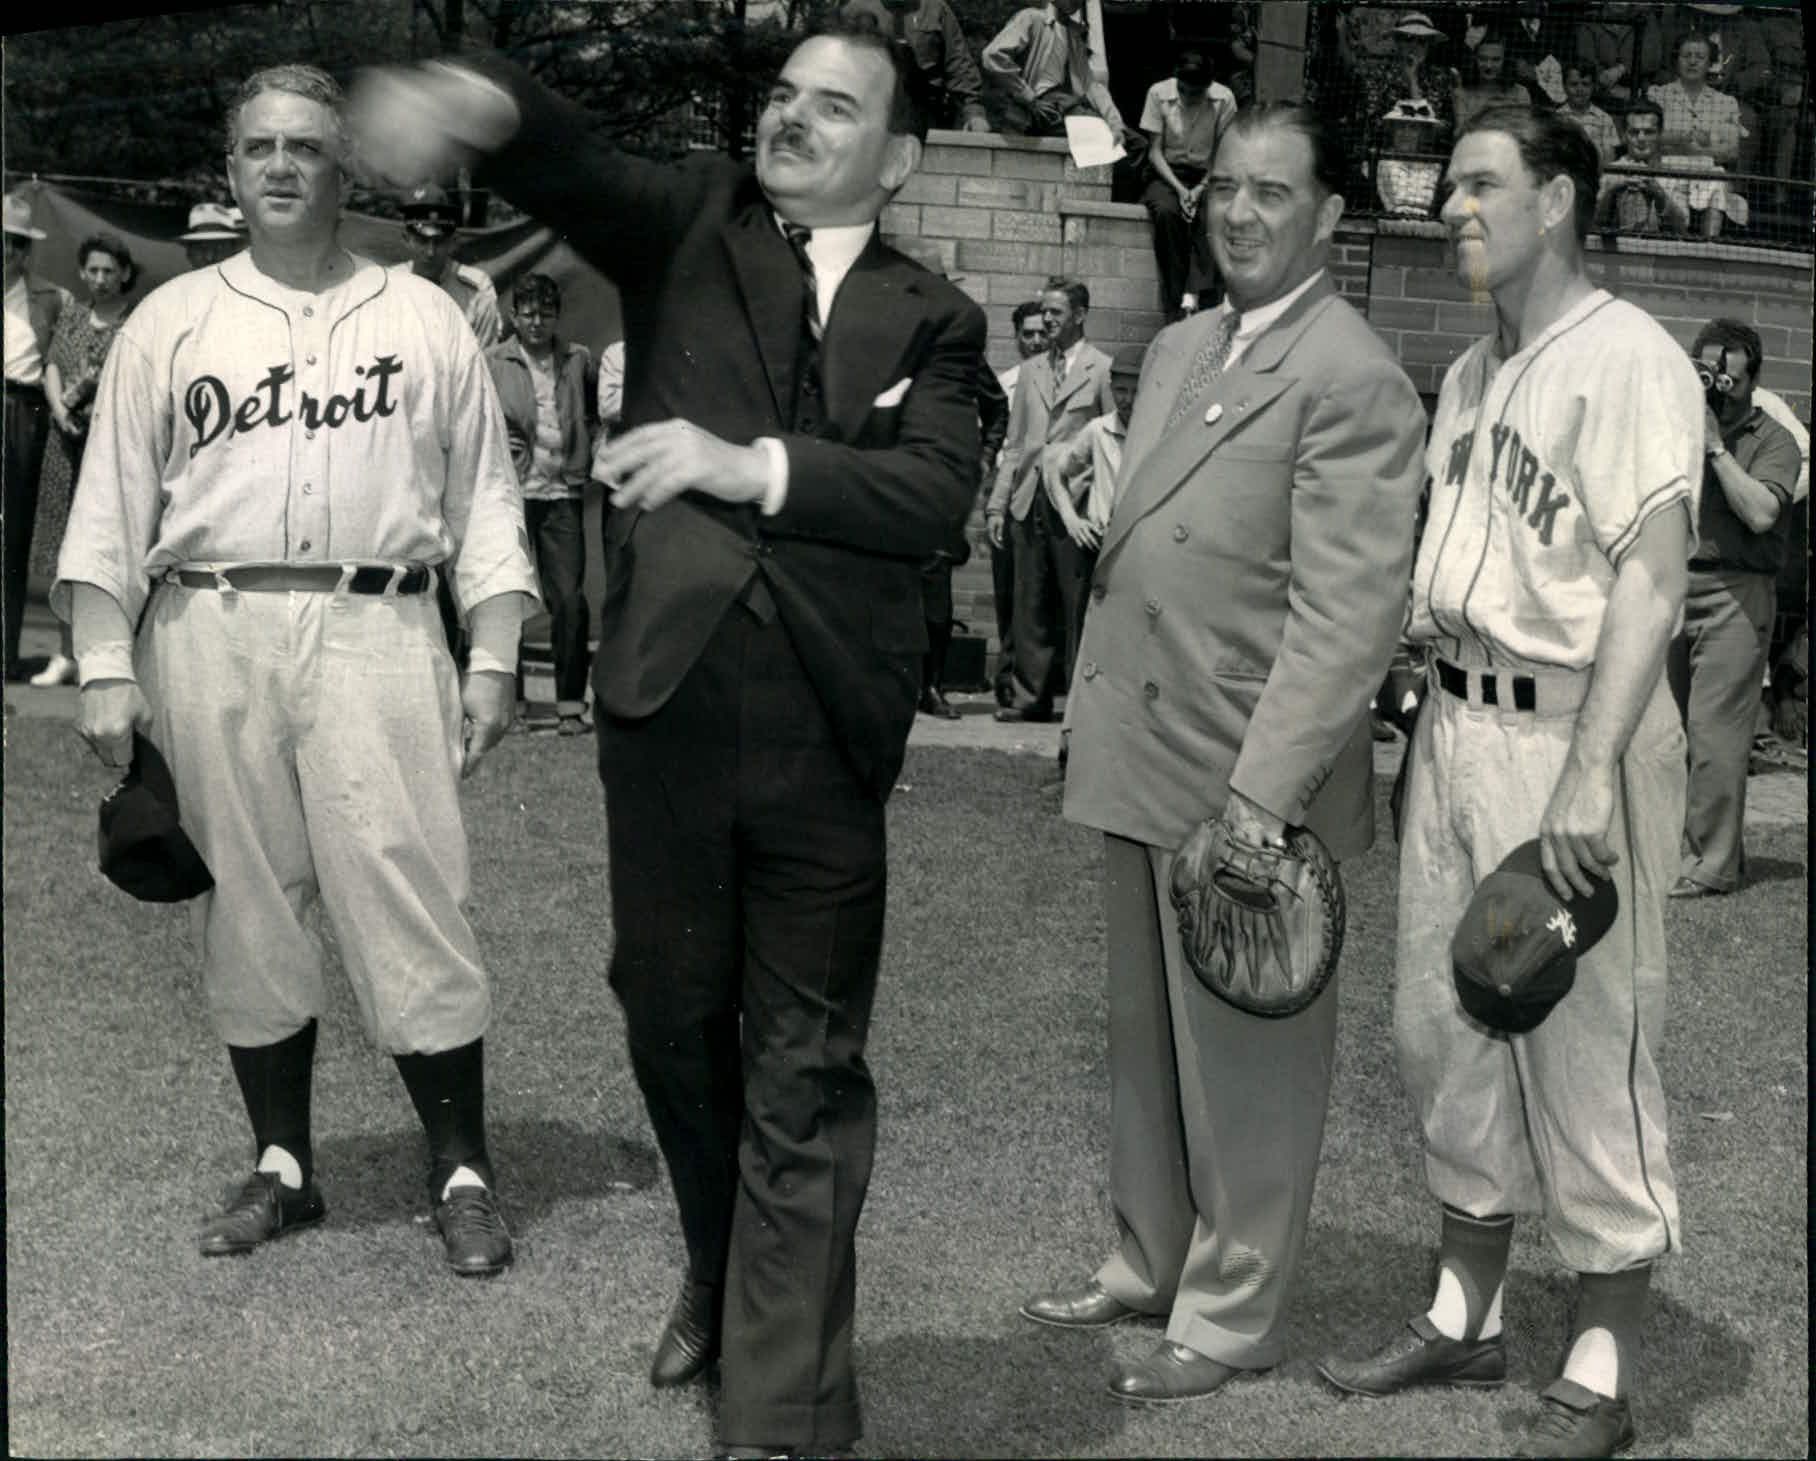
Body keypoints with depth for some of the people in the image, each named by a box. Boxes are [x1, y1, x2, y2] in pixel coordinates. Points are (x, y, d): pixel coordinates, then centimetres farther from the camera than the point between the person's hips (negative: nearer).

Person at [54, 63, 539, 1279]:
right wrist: (106, 669, 0)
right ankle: (283, 1166, 20)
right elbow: (111, 508, 8)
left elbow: (485, 503, 8)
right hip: (212, 633, 2)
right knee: (249, 912, 7)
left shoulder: (424, 320, 10)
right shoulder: (171, 323, 11)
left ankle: (463, 1173, 5)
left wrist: (495, 659, -1)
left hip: (375, 630, -1)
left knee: (411, 905, -5)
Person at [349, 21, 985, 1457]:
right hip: (668, 699, 2)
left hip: (825, 726, -1)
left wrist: (750, 464, -20)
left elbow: (935, 492, -9)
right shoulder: (694, 225, 9)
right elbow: (577, 169, -11)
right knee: (673, 1019, 16)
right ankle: (721, 1278, 41)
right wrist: (479, 102, -33)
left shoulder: (930, 318, 7)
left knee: (805, 1072, 3)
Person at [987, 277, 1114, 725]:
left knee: (1077, 604, -3)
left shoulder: (1102, 369, 0)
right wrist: (998, 502, 10)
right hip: (1029, 501, 5)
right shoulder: (1031, 371, 18)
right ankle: (1031, 696, 12)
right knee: (1030, 605, 6)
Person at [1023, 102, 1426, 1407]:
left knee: (1243, 1057, 5)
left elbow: (1345, 615, -20)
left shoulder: (1352, 380, -14)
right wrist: (1097, 717, 13)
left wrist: (1261, 796, -25)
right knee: (1145, 1039, 18)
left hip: (1249, 779, -8)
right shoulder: (1178, 350, 13)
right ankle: (1150, 1264, 34)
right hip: (1145, 764, 8)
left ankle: (1232, 1314, 19)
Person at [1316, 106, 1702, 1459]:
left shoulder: (1628, 360, -12)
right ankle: (1468, 1311, 30)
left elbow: (1652, 579, -20)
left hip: (1568, 735, -9)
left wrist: (1590, 777, -26)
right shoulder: (1474, 372, 16)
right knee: (1444, 1029, 15)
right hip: (1454, 722, 9)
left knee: (1583, 1048, -2)